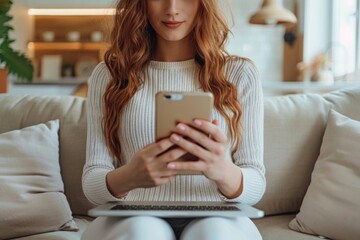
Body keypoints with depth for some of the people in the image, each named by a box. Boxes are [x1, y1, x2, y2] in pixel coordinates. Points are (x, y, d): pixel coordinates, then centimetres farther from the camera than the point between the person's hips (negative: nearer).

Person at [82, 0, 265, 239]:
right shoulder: (109, 75, 7)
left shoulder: (240, 73, 6)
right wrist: (128, 177, -22)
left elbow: (255, 187, 2)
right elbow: (92, 182, 2)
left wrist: (223, 172, -22)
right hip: (134, 220, 1)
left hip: (214, 221, 0)